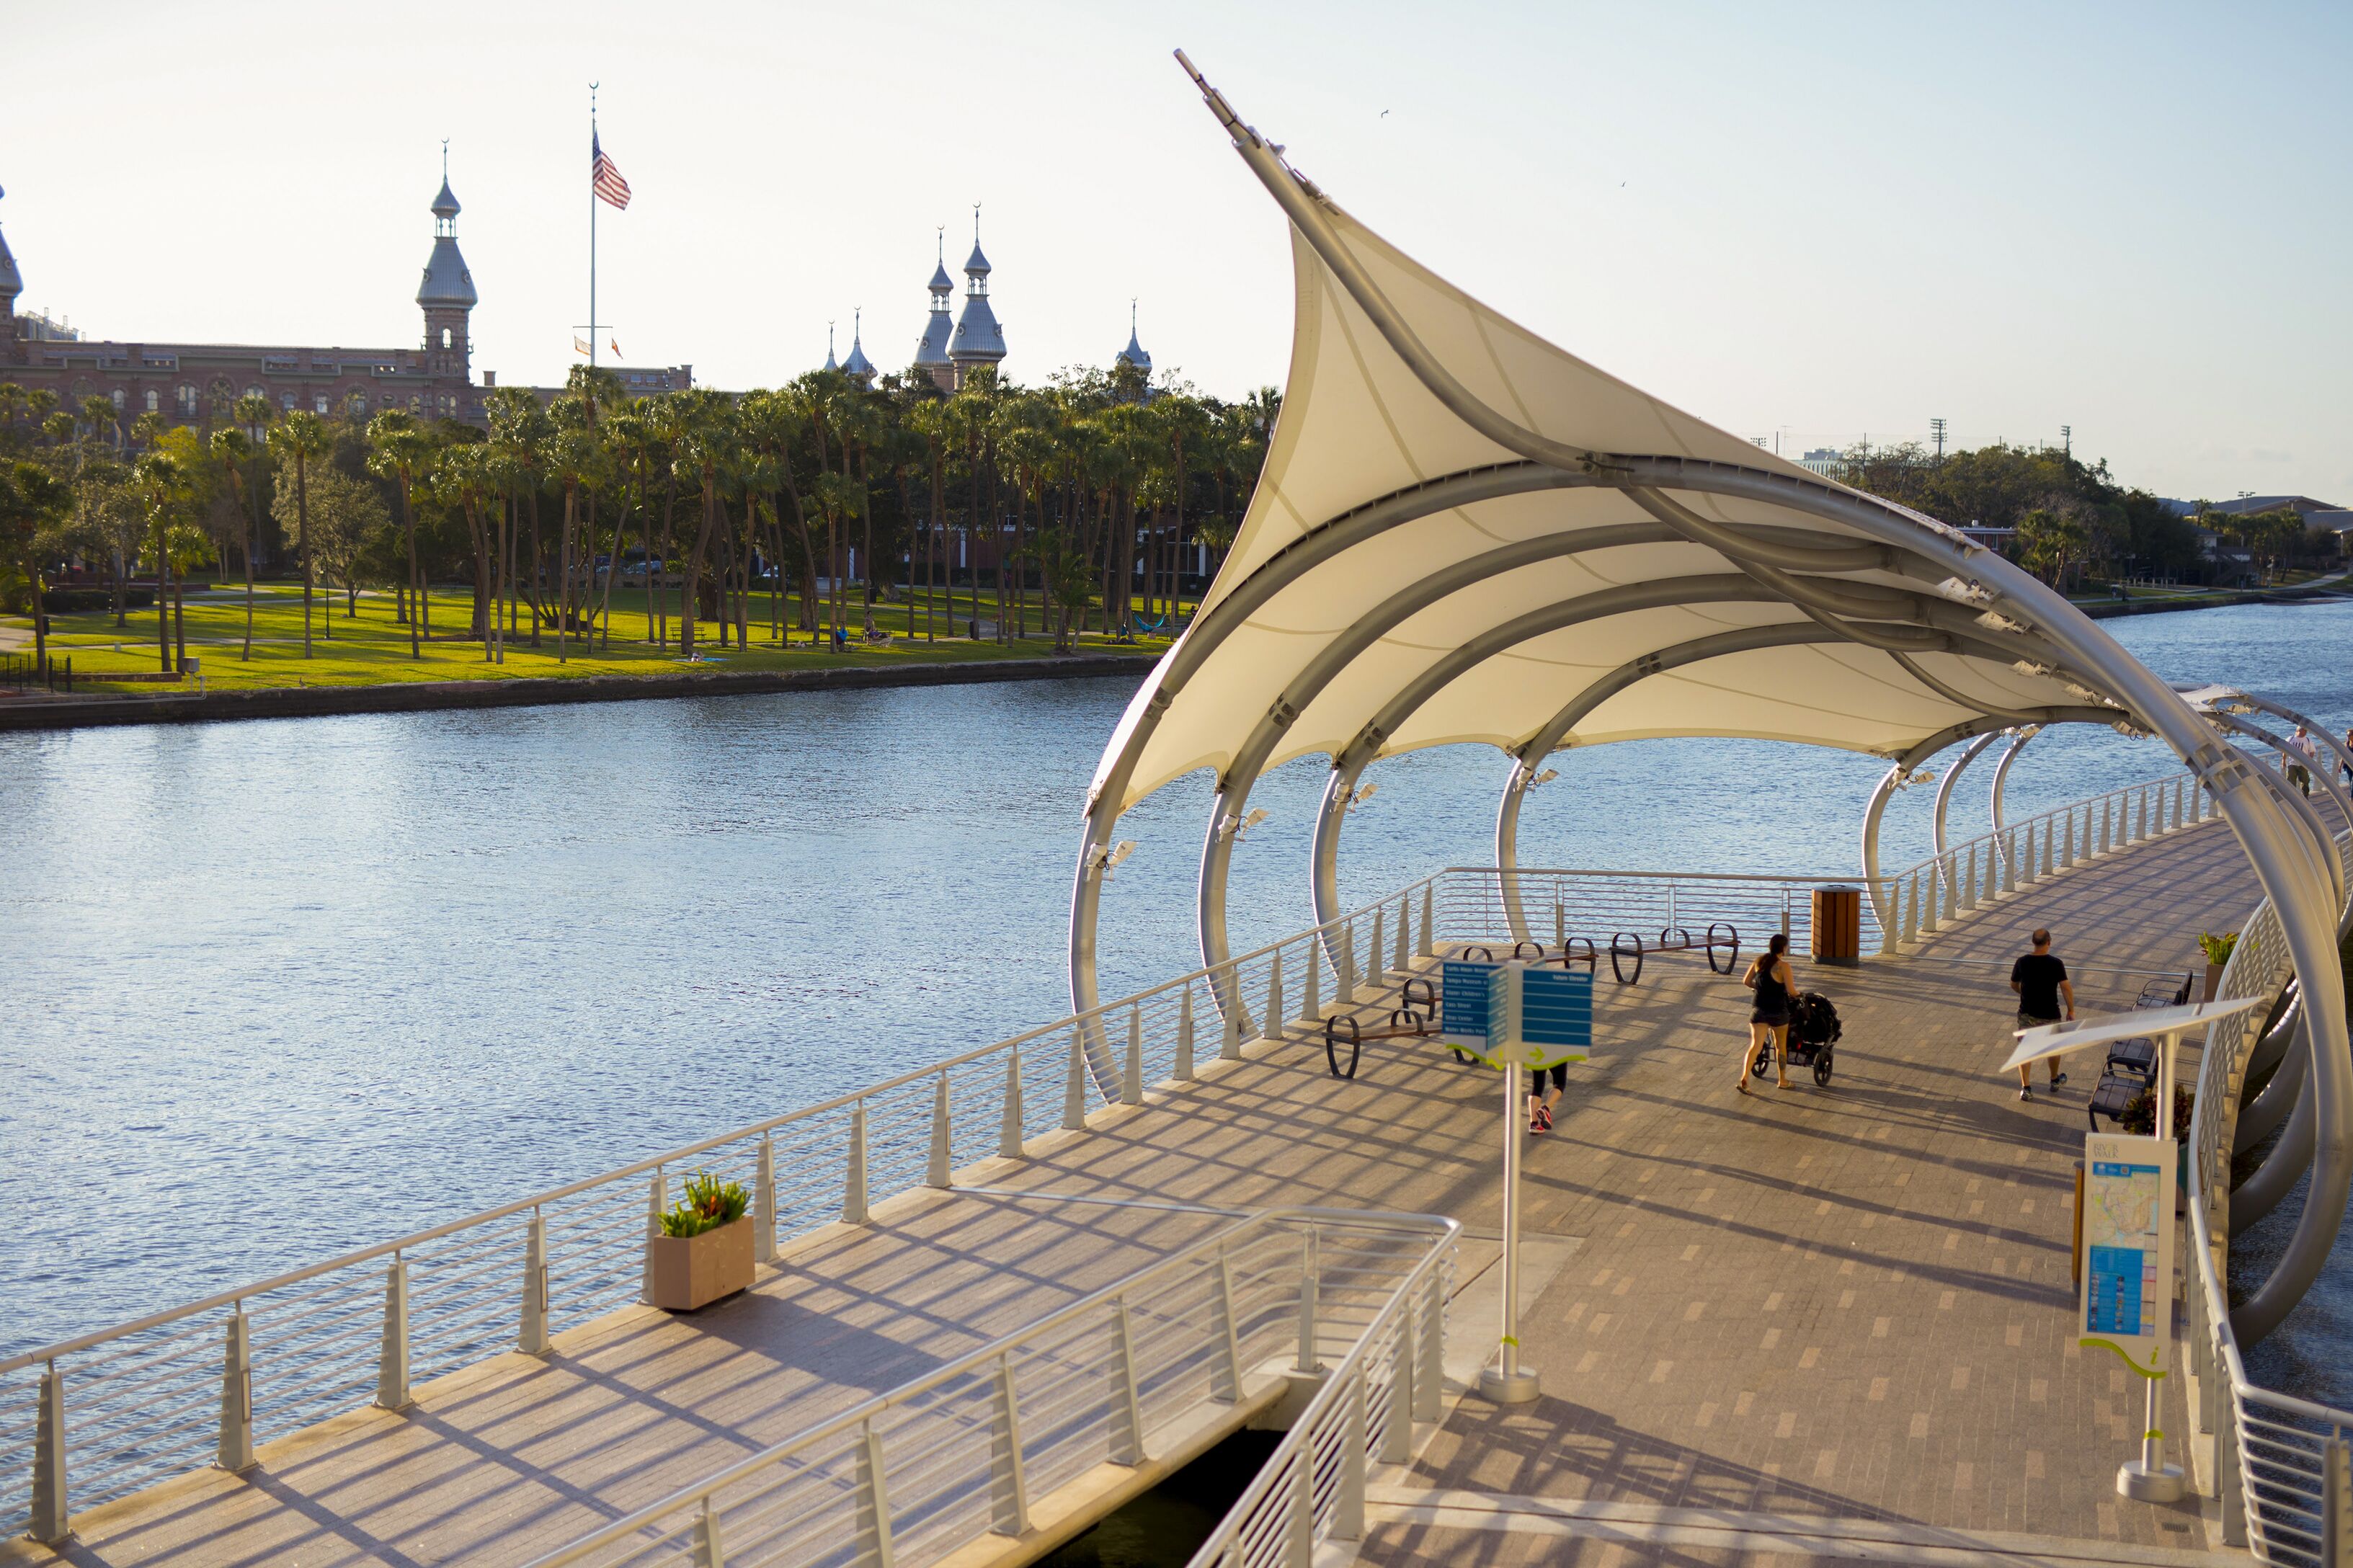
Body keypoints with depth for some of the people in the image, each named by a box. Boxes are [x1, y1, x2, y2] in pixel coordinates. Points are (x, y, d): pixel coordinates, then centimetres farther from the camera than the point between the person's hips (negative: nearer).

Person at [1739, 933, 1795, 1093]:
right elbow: (1791, 990, -18)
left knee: (1755, 1045, 0)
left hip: (1758, 1009, 4)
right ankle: (1783, 1081, 30)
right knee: (1780, 1045, 16)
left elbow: (1746, 981, 7)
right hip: (1778, 1011, -4)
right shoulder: (1783, 966, -15)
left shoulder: (1759, 961, 2)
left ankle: (1744, 1078, -18)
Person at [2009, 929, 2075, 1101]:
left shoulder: (2022, 962, -7)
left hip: (2027, 1014, 1)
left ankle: (2025, 1088, 2)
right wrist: (2071, 1010, -6)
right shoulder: (2055, 964, -16)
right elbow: (2066, 988, -18)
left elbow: (2014, 985, 6)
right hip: (2049, 1014, -1)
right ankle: (2055, 1080, 41)